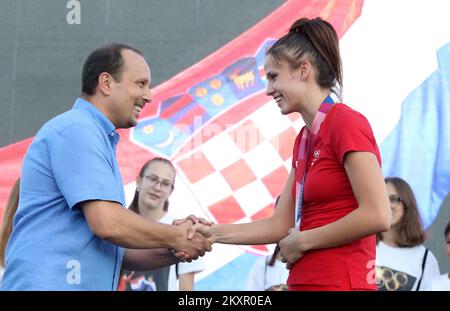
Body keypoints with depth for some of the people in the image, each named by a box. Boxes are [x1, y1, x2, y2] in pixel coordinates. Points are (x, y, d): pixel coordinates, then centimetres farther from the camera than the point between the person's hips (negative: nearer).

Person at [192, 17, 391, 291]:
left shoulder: (347, 123, -11)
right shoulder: (304, 139, 12)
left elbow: (377, 216, -20)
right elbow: (280, 225, 14)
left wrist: (302, 241, -10)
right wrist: (212, 233, 7)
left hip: (339, 282, -8)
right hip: (304, 280, 8)